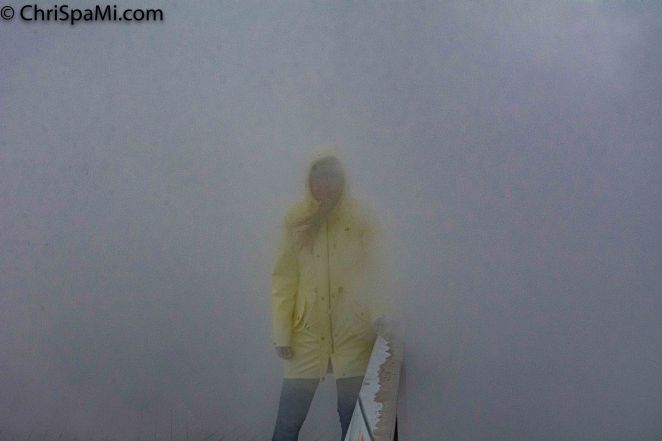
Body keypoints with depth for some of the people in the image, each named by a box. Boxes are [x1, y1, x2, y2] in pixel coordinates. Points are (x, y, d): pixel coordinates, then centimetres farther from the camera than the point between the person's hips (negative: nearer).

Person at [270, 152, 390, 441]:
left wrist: (378, 314, -19)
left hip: (353, 334, -1)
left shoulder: (362, 221, -1)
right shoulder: (296, 221, 1)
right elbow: (283, 280, 2)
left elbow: (375, 274, -1)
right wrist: (282, 334, -3)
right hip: (308, 334, 1)